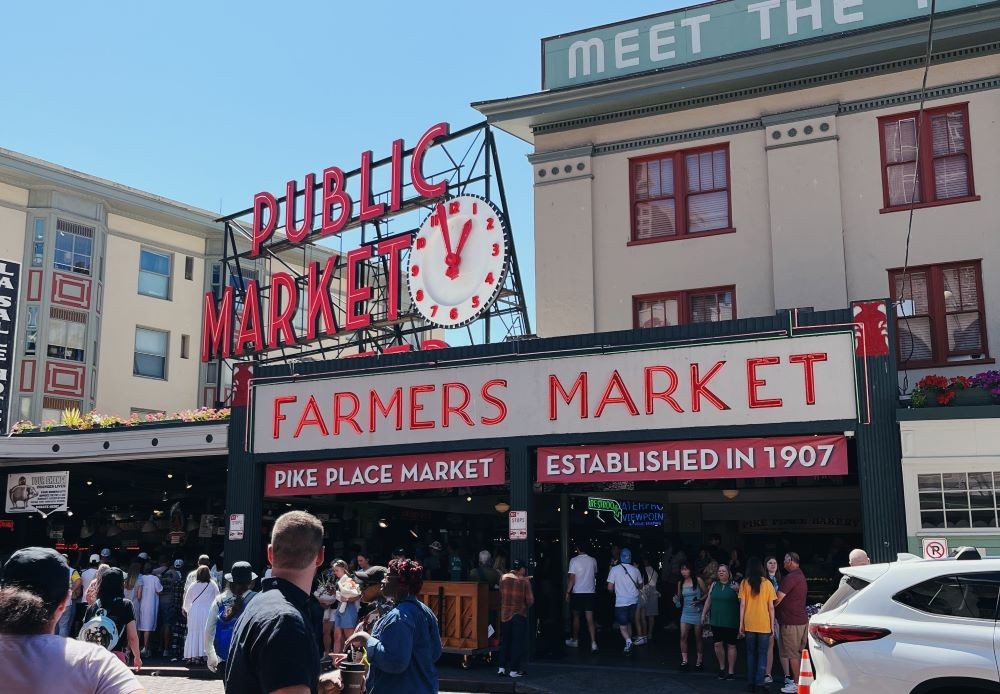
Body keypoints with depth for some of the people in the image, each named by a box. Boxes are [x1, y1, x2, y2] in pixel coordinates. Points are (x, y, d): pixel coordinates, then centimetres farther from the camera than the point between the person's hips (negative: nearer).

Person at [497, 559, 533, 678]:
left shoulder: (503, 578, -2)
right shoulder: (524, 581, -13)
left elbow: (501, 595, 9)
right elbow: (530, 600, -11)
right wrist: (526, 606, 8)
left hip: (504, 615, 4)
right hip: (519, 615, -4)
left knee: (505, 641, 15)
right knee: (518, 642, 4)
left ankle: (502, 667, 16)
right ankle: (514, 670, 4)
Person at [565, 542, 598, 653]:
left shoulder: (574, 560, -10)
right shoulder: (593, 560, 2)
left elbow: (571, 578, -12)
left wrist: (568, 592, -6)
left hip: (577, 592, -2)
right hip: (590, 592, 3)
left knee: (576, 616, 16)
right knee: (590, 619, 0)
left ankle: (575, 640, 27)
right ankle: (593, 643, -13)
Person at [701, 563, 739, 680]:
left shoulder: (734, 585, -3)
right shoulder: (714, 584, 9)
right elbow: (708, 600, 14)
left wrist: (738, 592, -22)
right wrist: (704, 614, 12)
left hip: (730, 622, -3)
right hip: (716, 621, 3)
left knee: (731, 645, 3)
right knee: (718, 644, 2)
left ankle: (731, 671, 12)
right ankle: (722, 667, 20)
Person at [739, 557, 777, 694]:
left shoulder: (744, 583, -1)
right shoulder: (767, 583, -2)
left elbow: (742, 605, -2)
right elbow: (771, 607, -2)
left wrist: (741, 624, 4)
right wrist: (772, 624, 7)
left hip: (749, 625, 1)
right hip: (764, 625, -1)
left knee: (751, 654, 12)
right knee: (762, 654, 5)